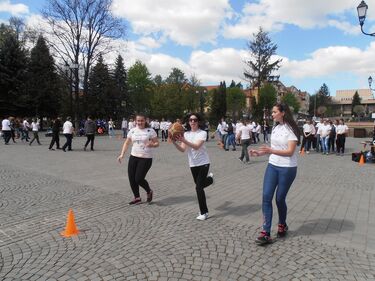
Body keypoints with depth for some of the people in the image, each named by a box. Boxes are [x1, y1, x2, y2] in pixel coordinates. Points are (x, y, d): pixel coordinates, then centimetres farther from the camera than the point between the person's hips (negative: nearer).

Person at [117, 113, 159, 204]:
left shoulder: (150, 131, -6)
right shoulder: (132, 131, 6)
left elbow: (157, 143, -3)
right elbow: (127, 143, 13)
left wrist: (152, 145, -25)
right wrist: (122, 154, 4)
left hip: (146, 158, -5)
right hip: (133, 157, 5)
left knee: (138, 179, -10)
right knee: (131, 179, 3)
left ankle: (149, 191, 21)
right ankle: (137, 198, 22)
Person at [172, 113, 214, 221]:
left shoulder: (202, 133, -11)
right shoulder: (186, 134, 4)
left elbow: (196, 146, -27)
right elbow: (183, 149, -7)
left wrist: (184, 140, -39)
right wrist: (175, 143, -25)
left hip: (203, 163, -5)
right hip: (193, 164, 5)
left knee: (199, 187, -12)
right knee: (199, 185, 18)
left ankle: (204, 212, 3)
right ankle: (209, 178, 53)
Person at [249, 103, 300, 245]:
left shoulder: (291, 129, -11)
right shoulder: (275, 128, 10)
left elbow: (290, 152, -19)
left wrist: (270, 151, -29)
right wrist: (260, 153, 5)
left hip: (287, 169, -6)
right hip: (272, 166, 6)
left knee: (280, 199, 4)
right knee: (266, 197, -5)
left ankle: (282, 225, 33)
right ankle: (266, 233, -2)